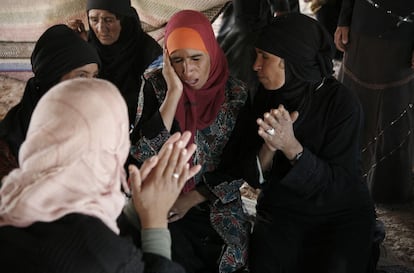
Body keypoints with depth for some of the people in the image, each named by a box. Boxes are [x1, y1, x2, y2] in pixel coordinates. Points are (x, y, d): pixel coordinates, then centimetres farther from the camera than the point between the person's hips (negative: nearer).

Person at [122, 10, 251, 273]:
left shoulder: (236, 93, -9)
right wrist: (174, 92, -23)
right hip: (165, 207, 0)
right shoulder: (157, 84, -9)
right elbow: (143, 153, -19)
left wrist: (192, 198, -12)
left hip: (217, 212, 1)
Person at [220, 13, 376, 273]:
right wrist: (268, 149, -26)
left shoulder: (341, 103, -15)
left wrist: (292, 147, -32)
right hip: (280, 209, 2)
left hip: (342, 214, -2)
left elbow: (338, 185, -19)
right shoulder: (262, 97, -4)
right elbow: (239, 171, -6)